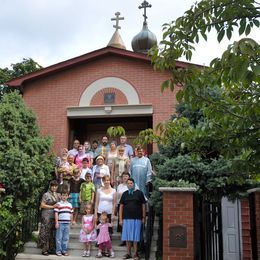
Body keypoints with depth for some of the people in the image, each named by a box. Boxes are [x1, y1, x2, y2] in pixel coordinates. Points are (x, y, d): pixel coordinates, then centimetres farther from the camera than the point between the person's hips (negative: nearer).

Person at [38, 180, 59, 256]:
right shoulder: (46, 195, -4)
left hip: (55, 216, 6)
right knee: (46, 233, -3)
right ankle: (44, 249, 4)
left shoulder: (57, 195, 13)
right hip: (47, 216, -6)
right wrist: (52, 206, -13)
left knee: (53, 233, 9)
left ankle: (51, 248, 19)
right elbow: (42, 205, -9)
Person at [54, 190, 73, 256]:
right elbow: (56, 214, -4)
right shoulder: (58, 204, -1)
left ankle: (64, 250, 17)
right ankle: (58, 251, 10)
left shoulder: (70, 205, 13)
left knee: (66, 238, 8)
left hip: (67, 223, 4)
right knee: (59, 238, 1)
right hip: (60, 223, -4)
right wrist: (56, 223, -9)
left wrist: (71, 222, 14)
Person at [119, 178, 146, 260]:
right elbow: (121, 206, 9)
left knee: (135, 237, 1)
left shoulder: (139, 193, 2)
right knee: (127, 237, 6)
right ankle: (128, 253, 18)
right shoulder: (125, 194, 9)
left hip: (137, 218, -2)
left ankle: (135, 253, 12)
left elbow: (143, 205, 2)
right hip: (126, 218, 3)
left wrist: (143, 218, -2)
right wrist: (120, 219, 3)